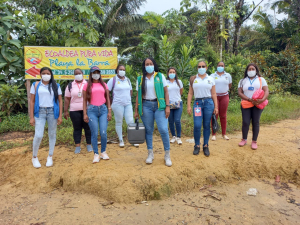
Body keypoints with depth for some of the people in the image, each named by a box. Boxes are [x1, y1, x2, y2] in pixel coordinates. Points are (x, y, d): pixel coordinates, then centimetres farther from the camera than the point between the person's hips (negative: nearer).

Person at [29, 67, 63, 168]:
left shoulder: (56, 86, 6)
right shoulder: (36, 85, 5)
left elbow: (60, 101, 6)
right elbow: (32, 101, 5)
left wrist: (60, 116, 0)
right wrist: (31, 117, -1)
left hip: (52, 112, 1)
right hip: (40, 112, -1)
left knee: (52, 134, 7)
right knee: (38, 135, -8)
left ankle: (50, 157, 22)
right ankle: (34, 157, 15)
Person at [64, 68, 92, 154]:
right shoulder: (70, 85, 8)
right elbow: (67, 99, 7)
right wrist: (65, 111, 2)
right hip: (74, 111, 1)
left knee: (87, 127, 3)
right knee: (77, 128, 4)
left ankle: (89, 145, 14)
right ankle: (77, 146, 10)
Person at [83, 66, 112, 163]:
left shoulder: (104, 85, 14)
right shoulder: (87, 85, 7)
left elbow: (107, 99, 13)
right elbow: (85, 100, 5)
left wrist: (109, 111, 5)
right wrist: (85, 114, -2)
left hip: (103, 109, 2)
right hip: (92, 110, -1)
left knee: (103, 133, -5)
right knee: (94, 134, -2)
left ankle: (103, 152, 16)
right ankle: (96, 154, 11)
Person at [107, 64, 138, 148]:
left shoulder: (127, 80, 11)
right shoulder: (113, 80, -4)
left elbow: (130, 90, 24)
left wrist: (128, 98, 13)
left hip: (128, 104, 4)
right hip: (118, 105, -4)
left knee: (130, 121, 0)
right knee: (119, 122, 5)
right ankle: (121, 140, 18)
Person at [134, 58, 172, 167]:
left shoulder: (160, 76, 6)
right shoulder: (140, 79, 11)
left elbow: (166, 92, 4)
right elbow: (138, 95, 12)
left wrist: (167, 106, -5)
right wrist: (136, 110, 8)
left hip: (159, 105, -2)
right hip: (146, 106, 2)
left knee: (163, 130, -9)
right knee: (148, 130, 5)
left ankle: (167, 155, 5)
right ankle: (150, 154, 20)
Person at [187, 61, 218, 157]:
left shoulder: (210, 79, 9)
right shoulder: (193, 79, 9)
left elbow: (213, 94, 9)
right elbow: (190, 93, 7)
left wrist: (216, 107, 4)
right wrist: (189, 106, -1)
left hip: (209, 103, 1)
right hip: (197, 103, 0)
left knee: (206, 125, 3)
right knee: (197, 125, -8)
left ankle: (206, 146, 17)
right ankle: (197, 146, 10)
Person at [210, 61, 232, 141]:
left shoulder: (228, 75, 9)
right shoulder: (212, 76, 3)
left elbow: (230, 85, 20)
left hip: (224, 96, 2)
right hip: (215, 96, -2)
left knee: (223, 116, 5)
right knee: (214, 115, -3)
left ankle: (224, 134, 14)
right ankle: (213, 134, 3)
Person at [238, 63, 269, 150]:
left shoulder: (261, 79, 8)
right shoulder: (243, 81, 10)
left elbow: (266, 91, -1)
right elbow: (240, 93, 0)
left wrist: (262, 99, -22)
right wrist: (250, 99, -15)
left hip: (258, 104, 0)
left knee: (255, 122, 2)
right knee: (245, 122, -3)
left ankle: (254, 141, 13)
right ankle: (244, 139, 16)